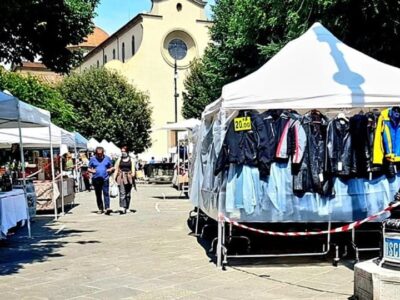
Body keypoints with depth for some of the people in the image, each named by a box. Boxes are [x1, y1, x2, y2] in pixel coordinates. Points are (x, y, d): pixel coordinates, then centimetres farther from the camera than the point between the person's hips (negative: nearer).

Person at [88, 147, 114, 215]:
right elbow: (89, 169, 11)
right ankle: (100, 209, 16)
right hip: (96, 179, 1)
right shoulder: (92, 159, 5)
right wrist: (92, 171, -10)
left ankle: (107, 208, -18)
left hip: (105, 179, -1)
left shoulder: (107, 158, 6)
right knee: (98, 195, 7)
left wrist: (110, 170, -8)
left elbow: (112, 167, 14)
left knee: (106, 194, -12)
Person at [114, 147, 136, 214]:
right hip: (121, 177, -1)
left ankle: (127, 208, 19)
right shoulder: (119, 160, 11)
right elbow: (116, 169, 9)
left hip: (129, 178, 1)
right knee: (122, 193, -14)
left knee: (128, 194, 8)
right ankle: (122, 208, -23)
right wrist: (115, 178, 0)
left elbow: (133, 169, 2)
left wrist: (133, 174, -16)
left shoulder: (131, 160, 10)